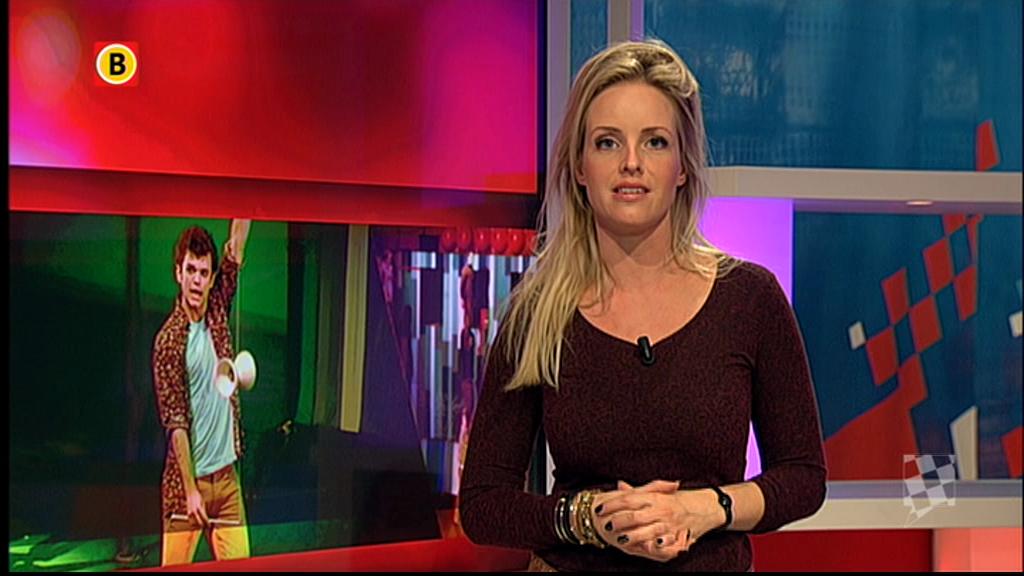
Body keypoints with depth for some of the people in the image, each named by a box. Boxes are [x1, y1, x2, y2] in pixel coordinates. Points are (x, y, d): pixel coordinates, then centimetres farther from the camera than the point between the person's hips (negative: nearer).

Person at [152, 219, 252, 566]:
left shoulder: (217, 311, 7)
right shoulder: (169, 340, -10)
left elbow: (236, 247, 1)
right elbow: (175, 423, -12)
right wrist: (191, 489, -16)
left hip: (226, 475, 5)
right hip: (187, 477, -5)